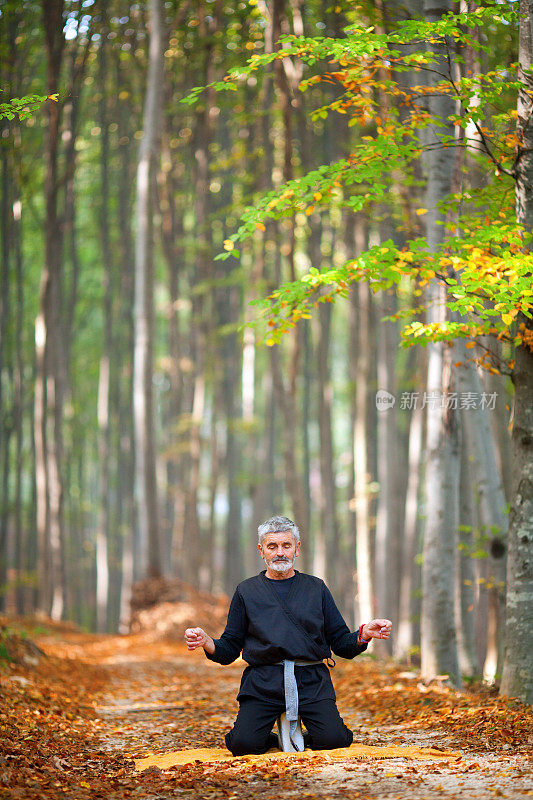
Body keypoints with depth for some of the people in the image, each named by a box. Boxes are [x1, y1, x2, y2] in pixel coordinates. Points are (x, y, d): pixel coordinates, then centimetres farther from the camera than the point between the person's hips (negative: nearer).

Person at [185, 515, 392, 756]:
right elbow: (228, 650, 13)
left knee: (333, 740, -22)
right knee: (243, 744, -23)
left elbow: (341, 644, 14)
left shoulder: (316, 588, 16)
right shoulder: (246, 592, 14)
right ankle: (272, 740, 11)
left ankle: (304, 738, 12)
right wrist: (206, 642, -9)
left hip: (312, 681, 1)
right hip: (262, 680, 0)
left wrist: (364, 634, -8)